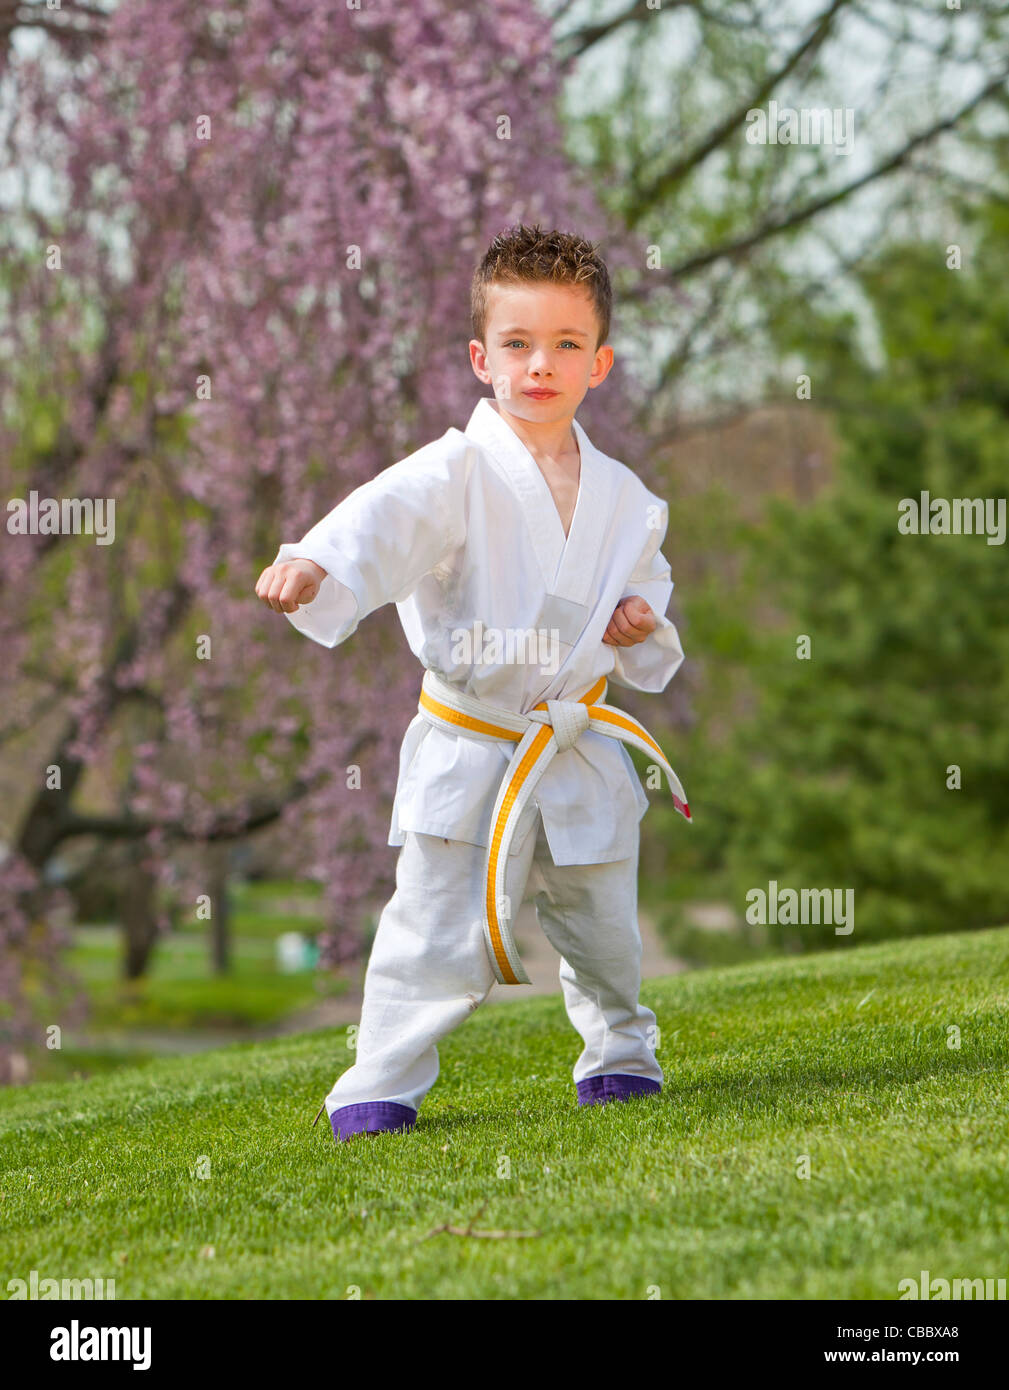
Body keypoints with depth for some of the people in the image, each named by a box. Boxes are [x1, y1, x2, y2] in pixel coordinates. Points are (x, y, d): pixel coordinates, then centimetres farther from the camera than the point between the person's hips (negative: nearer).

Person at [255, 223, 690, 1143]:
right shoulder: (457, 472, -14)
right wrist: (316, 565, -53)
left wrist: (646, 623, -4)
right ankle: (382, 1083, 7)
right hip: (467, 748, -4)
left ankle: (620, 1050, 39)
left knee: (602, 922, 15)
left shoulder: (622, 496, 3)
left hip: (581, 747, 4)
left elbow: (647, 577, 20)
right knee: (437, 928, -6)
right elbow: (387, 521, -33)